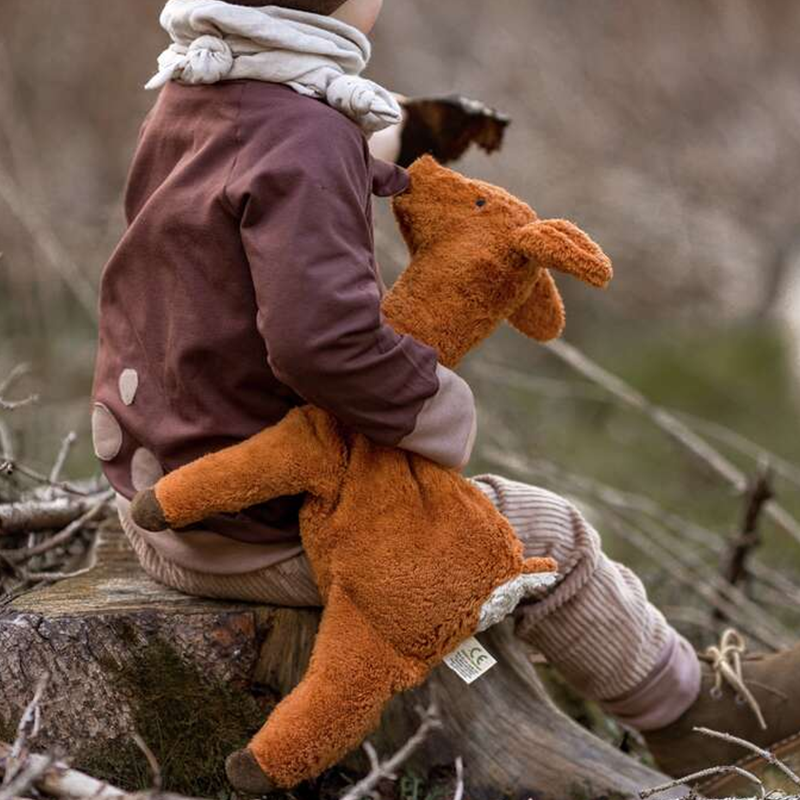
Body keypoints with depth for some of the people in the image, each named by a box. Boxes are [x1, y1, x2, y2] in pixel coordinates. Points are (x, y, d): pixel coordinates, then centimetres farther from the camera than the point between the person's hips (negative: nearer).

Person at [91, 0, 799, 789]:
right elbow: (322, 337, -37)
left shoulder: (188, 95, 2)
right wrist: (439, 412, -20)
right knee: (540, 534, 5)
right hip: (257, 531, -9)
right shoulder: (303, 137, -25)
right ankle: (689, 708, 26)